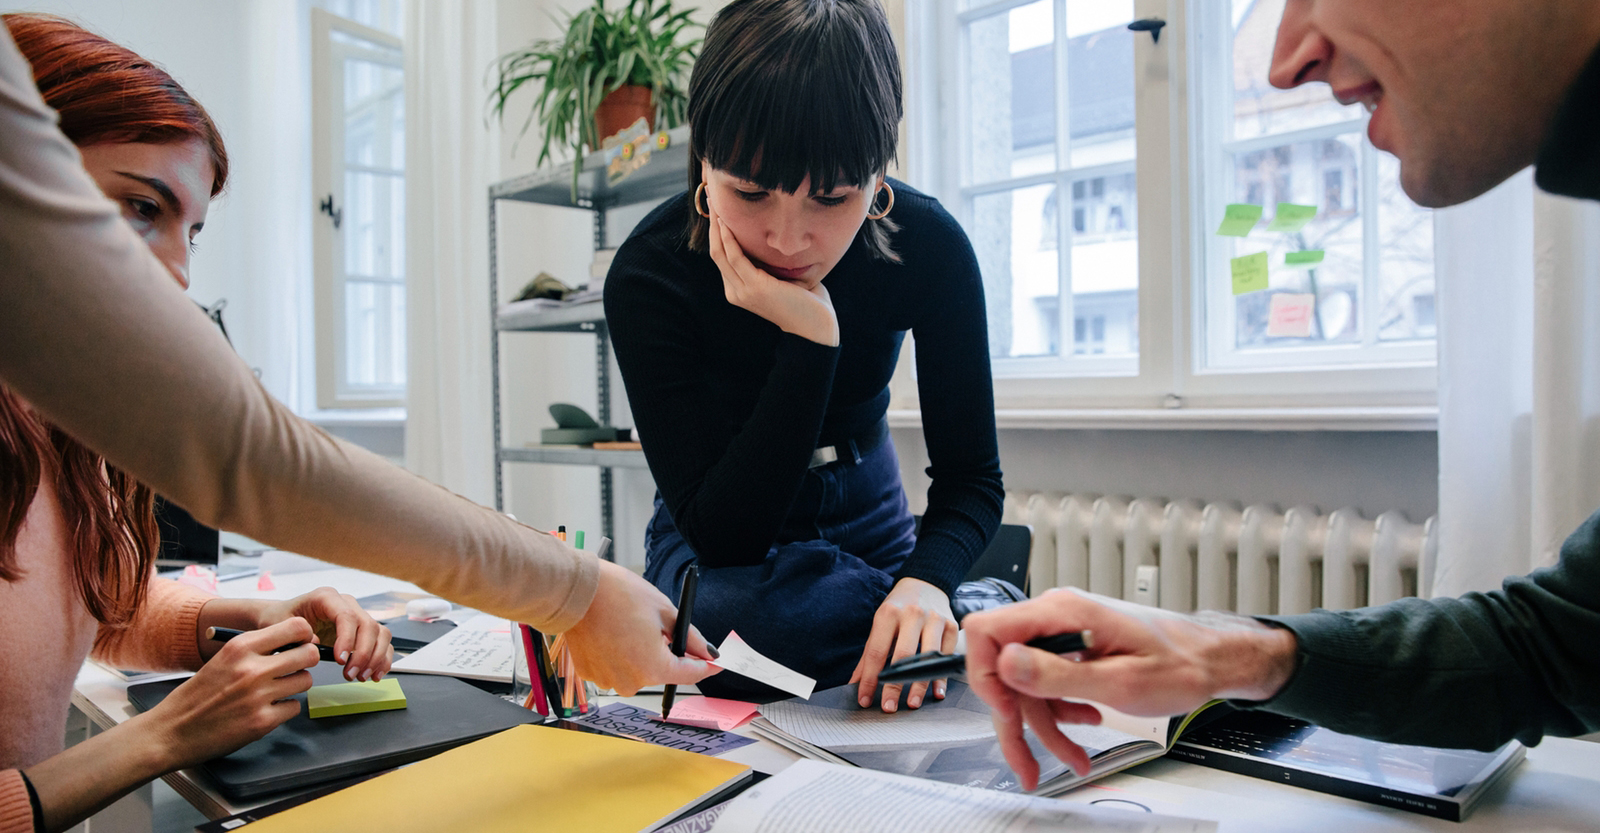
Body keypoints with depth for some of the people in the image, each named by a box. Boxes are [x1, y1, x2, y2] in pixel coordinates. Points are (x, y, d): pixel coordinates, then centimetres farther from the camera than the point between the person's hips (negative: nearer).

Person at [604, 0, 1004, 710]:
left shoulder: (929, 246, -21)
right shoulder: (649, 275, -28)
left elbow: (971, 477, -15)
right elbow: (721, 535, -31)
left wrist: (927, 581, -38)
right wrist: (810, 342, -41)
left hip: (864, 510, 2)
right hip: (725, 529, -2)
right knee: (731, 612, -35)